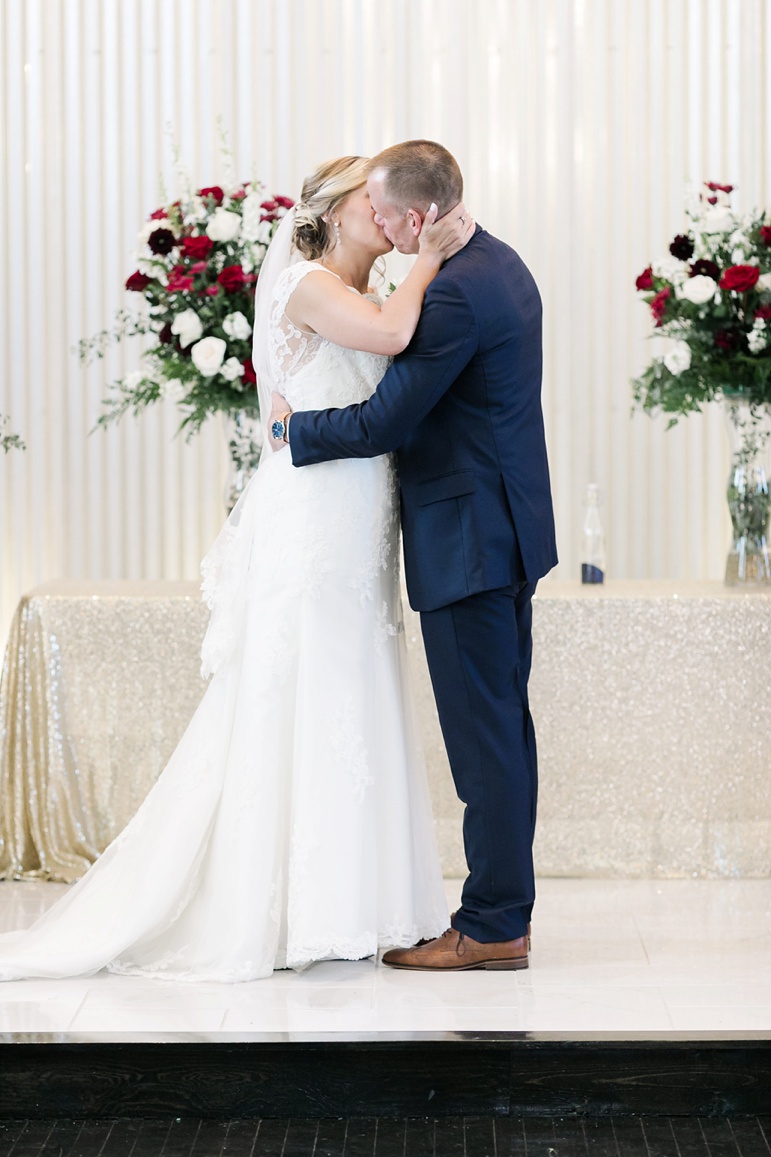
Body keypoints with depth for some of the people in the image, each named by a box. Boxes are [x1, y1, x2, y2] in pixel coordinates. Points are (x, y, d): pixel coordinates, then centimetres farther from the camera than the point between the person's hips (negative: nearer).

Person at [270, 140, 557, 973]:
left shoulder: (455, 293, -21)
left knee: (483, 734, -4)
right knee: (503, 726, 14)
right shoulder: (500, 264, 11)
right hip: (509, 530, 10)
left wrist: (291, 428, -5)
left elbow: (384, 422, -19)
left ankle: (492, 927, 3)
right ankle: (504, 909, 22)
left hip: (469, 544, -10)